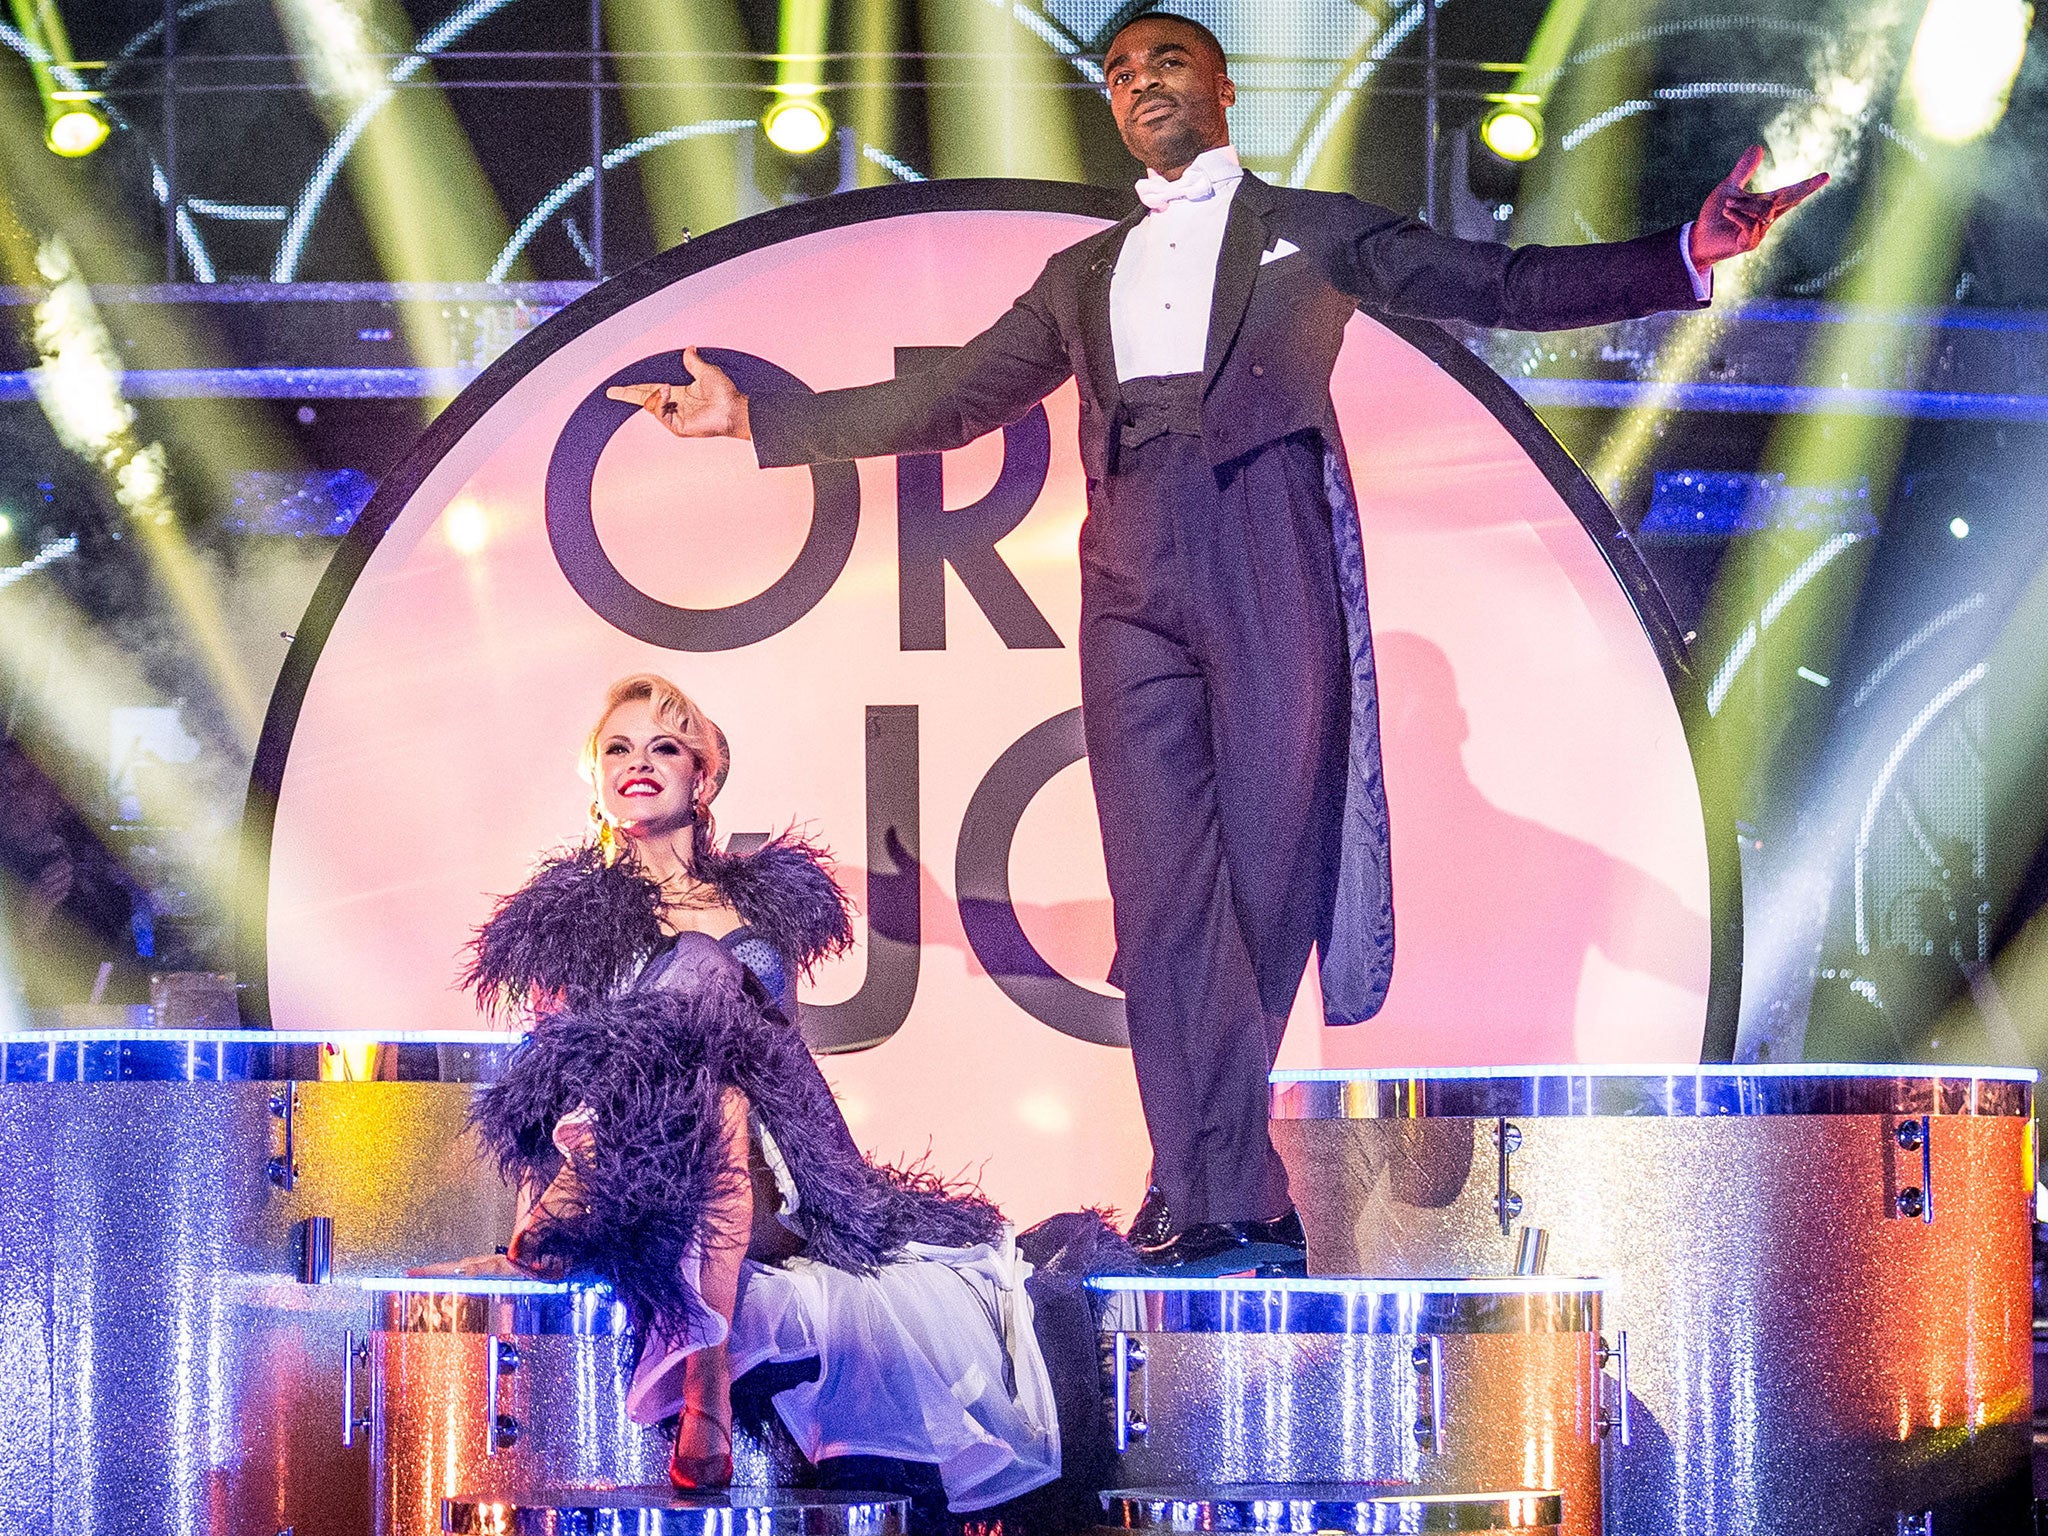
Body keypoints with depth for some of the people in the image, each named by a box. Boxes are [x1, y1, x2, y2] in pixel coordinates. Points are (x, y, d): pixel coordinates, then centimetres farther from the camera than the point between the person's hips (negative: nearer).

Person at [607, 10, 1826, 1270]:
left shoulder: (1316, 232, 17)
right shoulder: (1085, 277, 26)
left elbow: (1505, 289, 9)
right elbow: (949, 403, 26)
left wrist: (1686, 259, -4)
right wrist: (756, 419, 23)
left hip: (1272, 562, -3)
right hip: (1135, 580, 3)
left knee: (1266, 881, -6)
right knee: (1163, 894, -6)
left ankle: (1205, 1194, 5)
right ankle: (1228, 1203, -4)